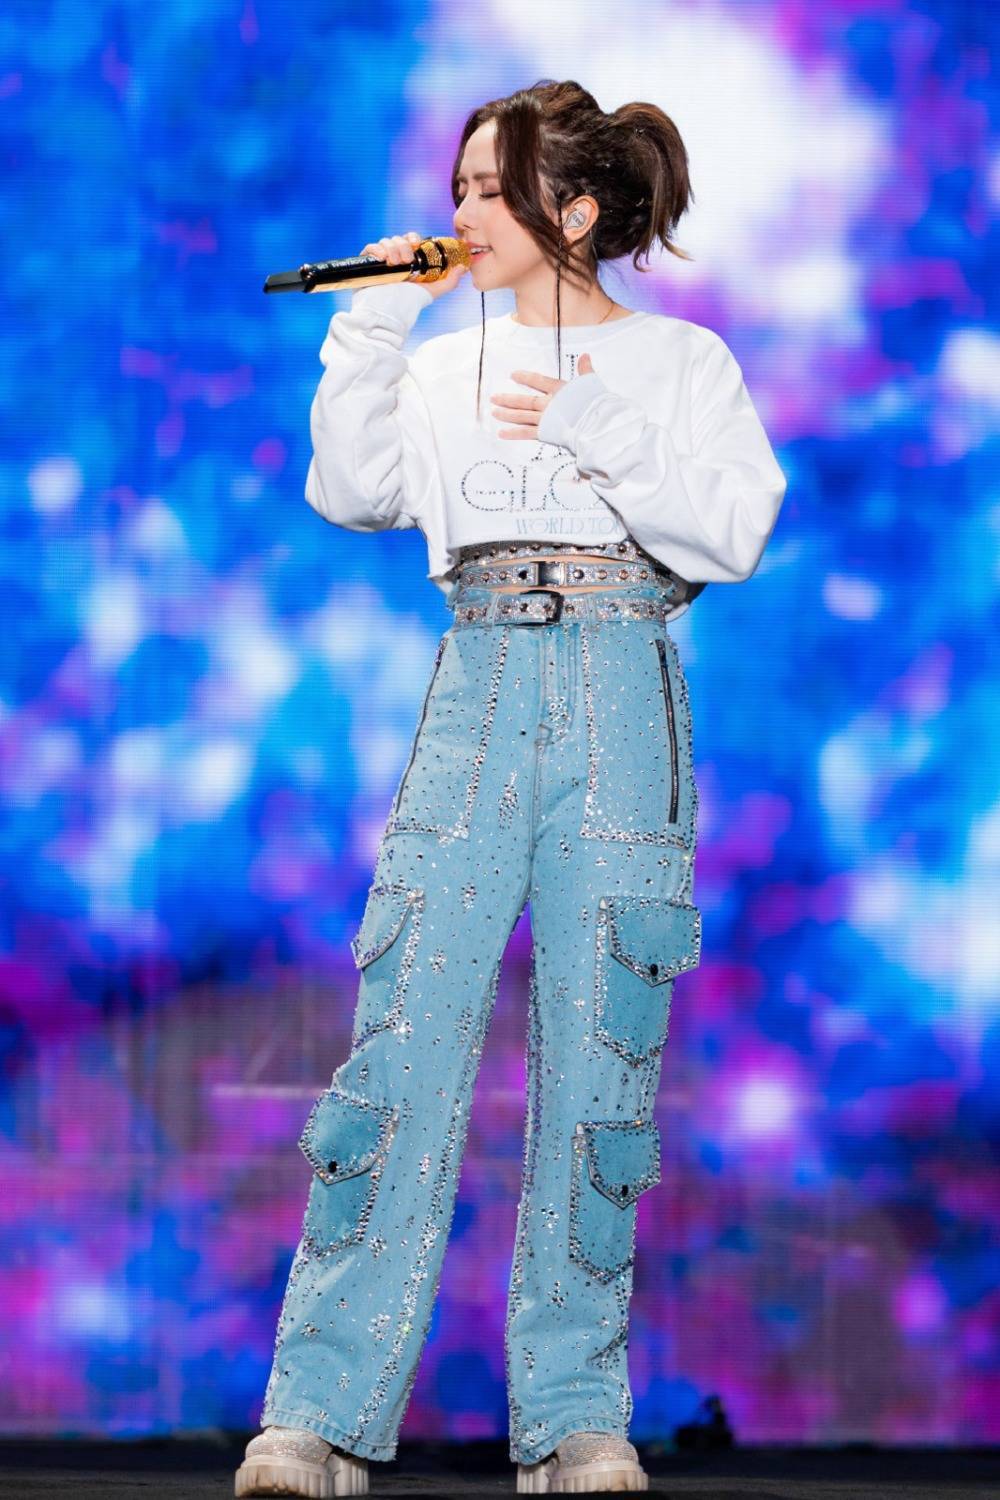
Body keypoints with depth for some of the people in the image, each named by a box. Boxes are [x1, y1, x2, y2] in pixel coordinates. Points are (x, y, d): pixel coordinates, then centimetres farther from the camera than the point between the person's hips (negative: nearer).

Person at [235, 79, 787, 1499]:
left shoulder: (679, 360, 7)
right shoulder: (445, 368, 17)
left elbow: (731, 534, -4)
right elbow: (347, 490, 5)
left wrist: (597, 433, -12)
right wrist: (371, 327, -1)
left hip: (623, 701, -2)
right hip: (478, 689, 2)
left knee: (600, 1048, -3)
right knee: (404, 1033, -8)